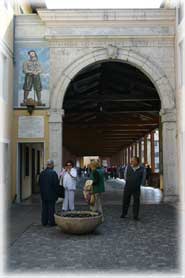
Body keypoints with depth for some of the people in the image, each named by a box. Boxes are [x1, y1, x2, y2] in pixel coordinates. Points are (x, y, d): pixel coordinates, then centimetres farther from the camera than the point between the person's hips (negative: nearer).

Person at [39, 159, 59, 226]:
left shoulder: (42, 173, 4)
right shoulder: (53, 173, -14)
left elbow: (39, 183, 9)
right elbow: (56, 184, -14)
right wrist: (56, 193, -4)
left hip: (43, 194, 5)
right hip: (51, 194, -5)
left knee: (44, 208, 12)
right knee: (51, 208, 2)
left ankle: (44, 222, 18)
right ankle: (51, 222, 5)